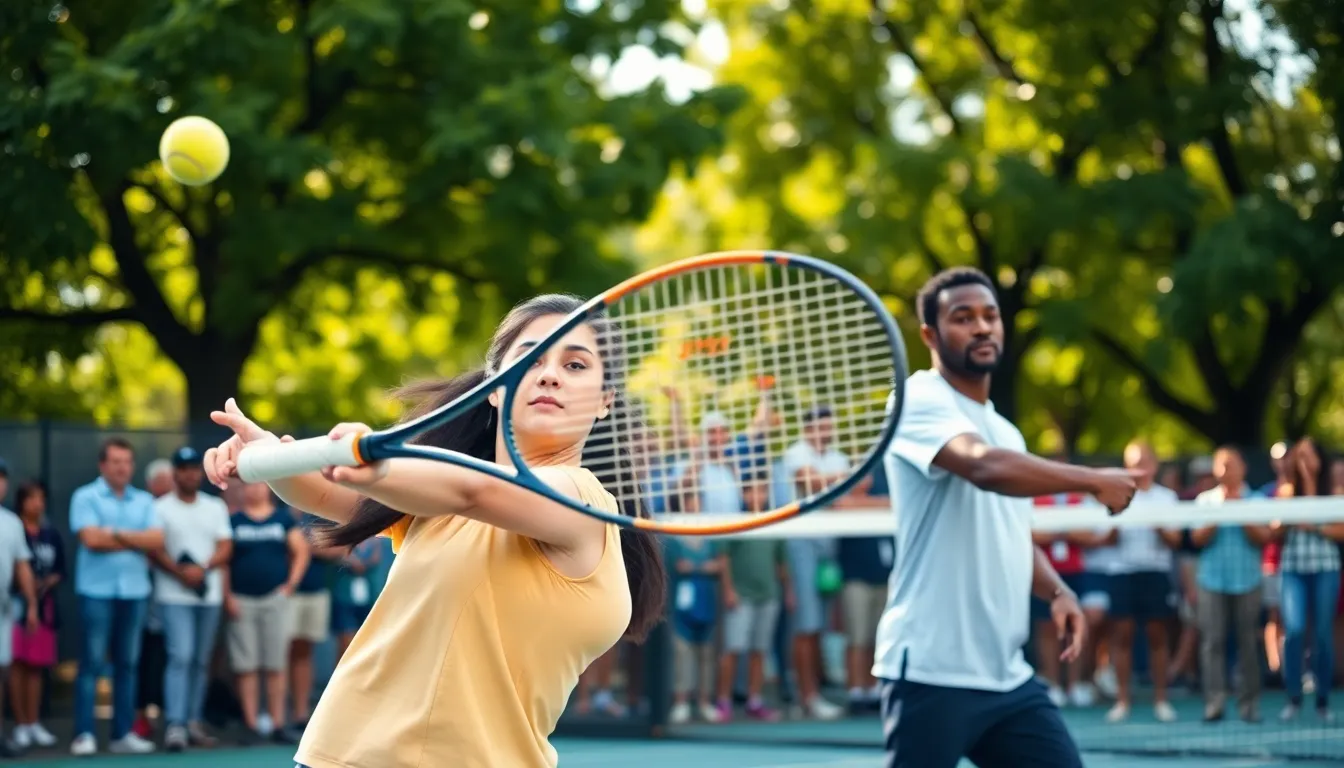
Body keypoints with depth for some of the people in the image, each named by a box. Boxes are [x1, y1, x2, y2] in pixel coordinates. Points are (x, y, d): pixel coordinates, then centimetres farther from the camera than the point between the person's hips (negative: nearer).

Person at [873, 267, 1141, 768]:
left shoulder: (1005, 432, 18)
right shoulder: (921, 399, -9)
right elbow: (986, 466, -28)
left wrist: (1058, 592, 4)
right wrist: (1093, 481, -19)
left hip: (1007, 677, 8)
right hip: (930, 675, -8)